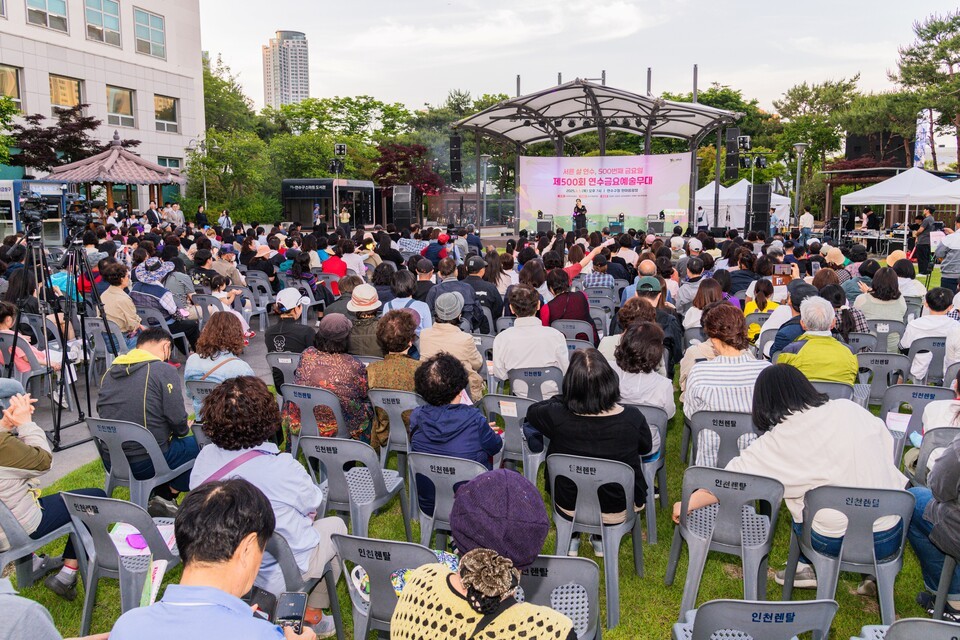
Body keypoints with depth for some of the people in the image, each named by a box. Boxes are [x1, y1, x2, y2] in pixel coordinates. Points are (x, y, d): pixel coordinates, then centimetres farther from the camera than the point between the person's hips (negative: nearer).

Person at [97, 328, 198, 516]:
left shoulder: (109, 372, 9)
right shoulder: (164, 371, -12)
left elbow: (103, 412, 19)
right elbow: (177, 420, -15)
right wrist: (184, 430, 9)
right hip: (146, 462, -7)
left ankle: (157, 495, 17)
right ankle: (165, 495, 6)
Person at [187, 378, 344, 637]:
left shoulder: (204, 458, -15)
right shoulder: (283, 468, -30)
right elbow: (313, 502, -11)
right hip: (279, 574, -5)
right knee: (335, 525, 20)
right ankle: (312, 614, 29)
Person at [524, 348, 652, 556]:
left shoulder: (557, 416, -27)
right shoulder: (632, 418, -25)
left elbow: (531, 412, -2)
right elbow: (646, 448, -1)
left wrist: (564, 399, 8)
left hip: (569, 508, 0)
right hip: (617, 512, 0)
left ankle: (572, 538, 41)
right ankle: (601, 539, 42)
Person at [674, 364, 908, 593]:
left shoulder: (781, 440, -11)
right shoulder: (851, 408, 0)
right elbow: (888, 445, 13)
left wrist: (687, 504, 3)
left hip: (837, 543, -3)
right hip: (893, 536, 4)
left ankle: (809, 567, 27)